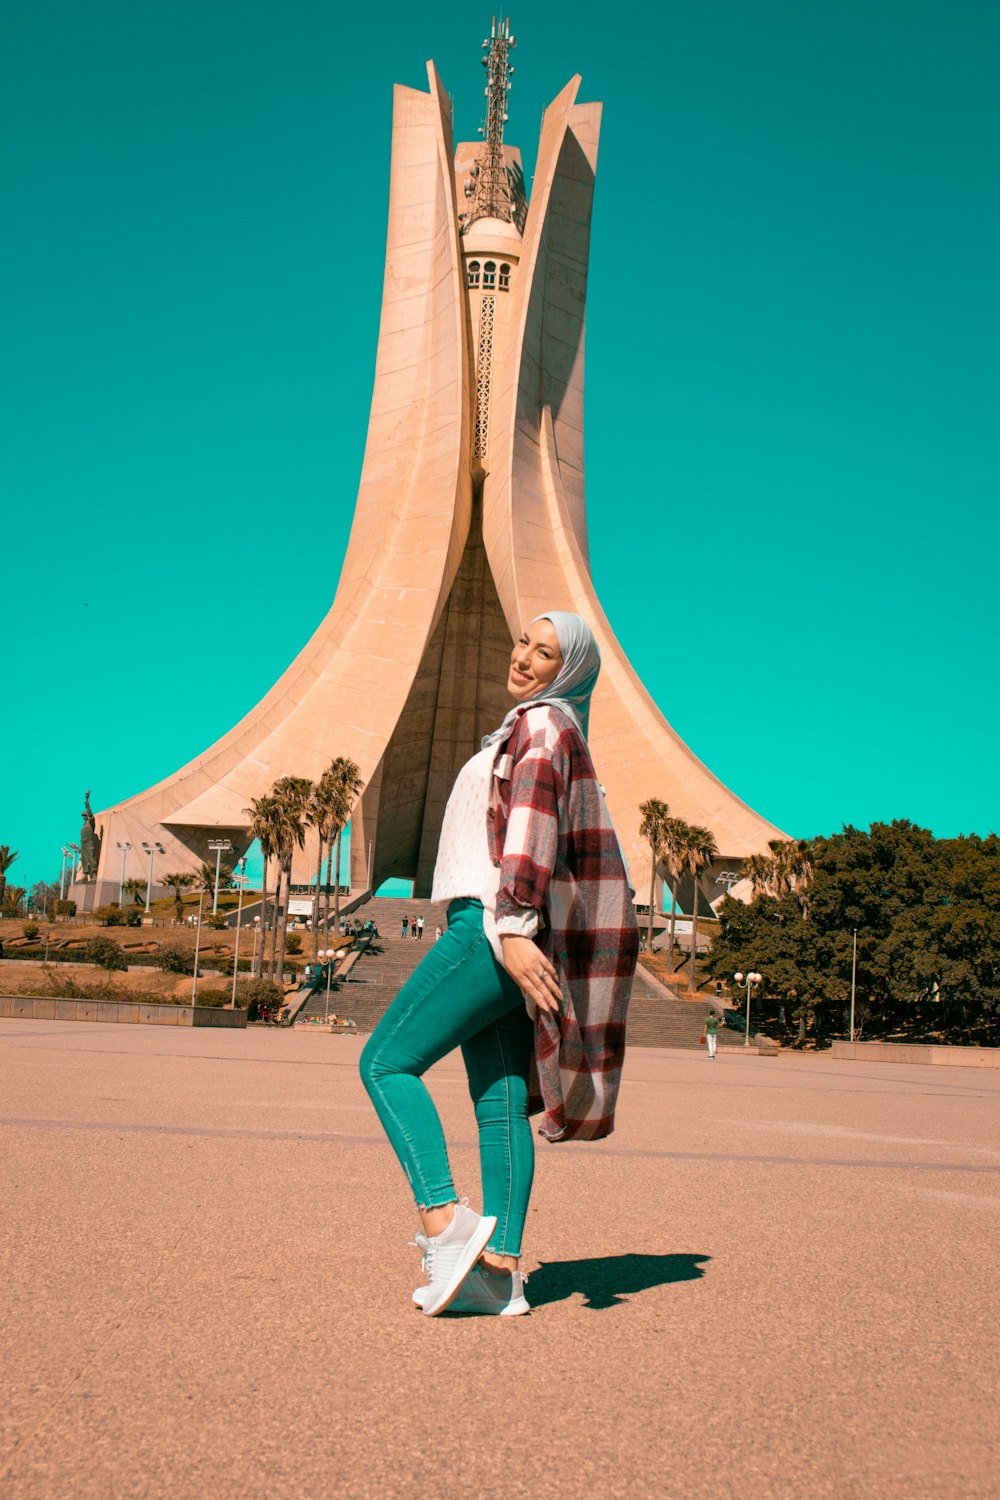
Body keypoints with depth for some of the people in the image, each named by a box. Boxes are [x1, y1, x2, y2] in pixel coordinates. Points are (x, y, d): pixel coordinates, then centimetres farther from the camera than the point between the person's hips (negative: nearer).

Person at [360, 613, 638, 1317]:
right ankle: (500, 1270, 4)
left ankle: (443, 1220, -17)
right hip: (496, 935, 10)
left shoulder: (542, 725, -5)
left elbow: (532, 825, -19)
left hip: (495, 928, -10)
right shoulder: (535, 732, 25)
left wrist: (513, 928, -29)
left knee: (386, 1061, -9)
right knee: (501, 1103, 4)